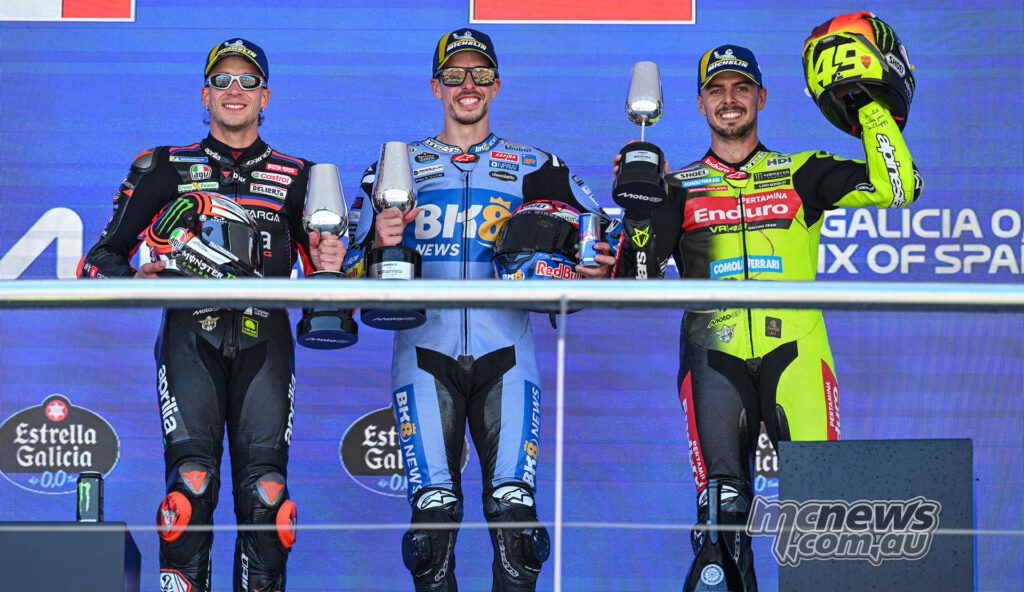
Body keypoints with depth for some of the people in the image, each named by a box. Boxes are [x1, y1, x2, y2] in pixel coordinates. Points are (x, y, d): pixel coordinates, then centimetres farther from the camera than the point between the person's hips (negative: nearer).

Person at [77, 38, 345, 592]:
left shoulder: (296, 176, 19)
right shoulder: (165, 167, 16)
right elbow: (102, 258, 13)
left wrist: (327, 267, -4)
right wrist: (135, 280, -9)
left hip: (263, 339, 1)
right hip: (191, 333, -1)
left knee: (265, 492, -10)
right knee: (191, 483, -17)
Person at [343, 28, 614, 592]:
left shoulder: (535, 169, 14)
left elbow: (598, 235, 11)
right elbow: (354, 271, 10)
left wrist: (594, 268, -11)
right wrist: (379, 244, -12)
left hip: (504, 354, 0)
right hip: (424, 354, 0)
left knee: (514, 509, -12)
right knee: (433, 512, -10)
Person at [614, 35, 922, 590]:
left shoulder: (800, 174, 14)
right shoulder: (680, 188, 16)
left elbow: (898, 187, 3)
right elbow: (635, 282, 8)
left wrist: (871, 105, -1)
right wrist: (638, 208, -6)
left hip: (792, 350, 0)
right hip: (714, 356, 1)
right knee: (722, 510, -13)